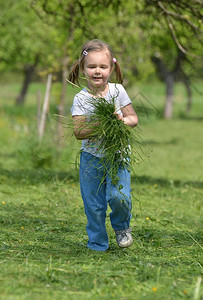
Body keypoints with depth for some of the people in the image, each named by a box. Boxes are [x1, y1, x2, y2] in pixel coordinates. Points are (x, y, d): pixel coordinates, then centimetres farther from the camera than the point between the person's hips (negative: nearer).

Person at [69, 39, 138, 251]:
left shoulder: (117, 91, -4)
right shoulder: (81, 99, -8)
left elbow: (133, 118, 0)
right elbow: (78, 132, -14)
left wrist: (120, 121, -21)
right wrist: (100, 125, -29)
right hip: (91, 157, 0)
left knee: (119, 196, -16)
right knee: (93, 204, 4)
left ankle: (121, 226, 16)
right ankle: (98, 245, 22)